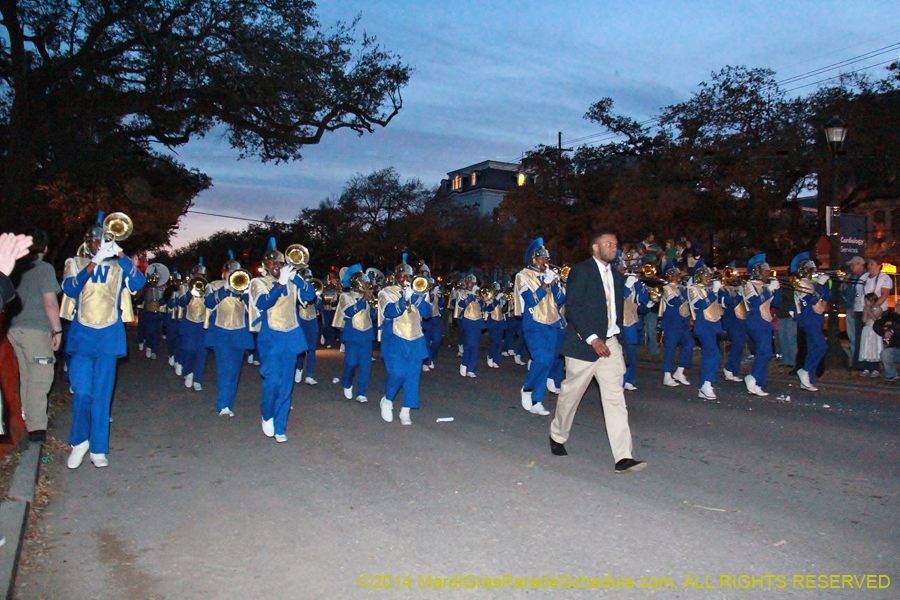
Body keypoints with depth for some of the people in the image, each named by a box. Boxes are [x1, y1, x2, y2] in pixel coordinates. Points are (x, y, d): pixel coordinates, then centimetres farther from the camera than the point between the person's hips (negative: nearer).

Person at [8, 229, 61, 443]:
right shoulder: (44, 269, -10)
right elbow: (50, 303, -15)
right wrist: (57, 330, -10)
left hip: (15, 328, 7)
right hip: (36, 330, -7)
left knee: (27, 377, 15)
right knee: (41, 377, -4)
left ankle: (30, 421, 22)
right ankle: (36, 427, -5)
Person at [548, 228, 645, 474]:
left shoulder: (617, 276, 15)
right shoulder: (580, 271, -7)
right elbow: (572, 308, -15)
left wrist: (616, 338, 10)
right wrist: (592, 338, -20)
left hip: (610, 344, 6)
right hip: (584, 343, -5)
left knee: (615, 398, -3)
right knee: (570, 395, 9)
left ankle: (623, 457, -6)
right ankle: (557, 436, 33)